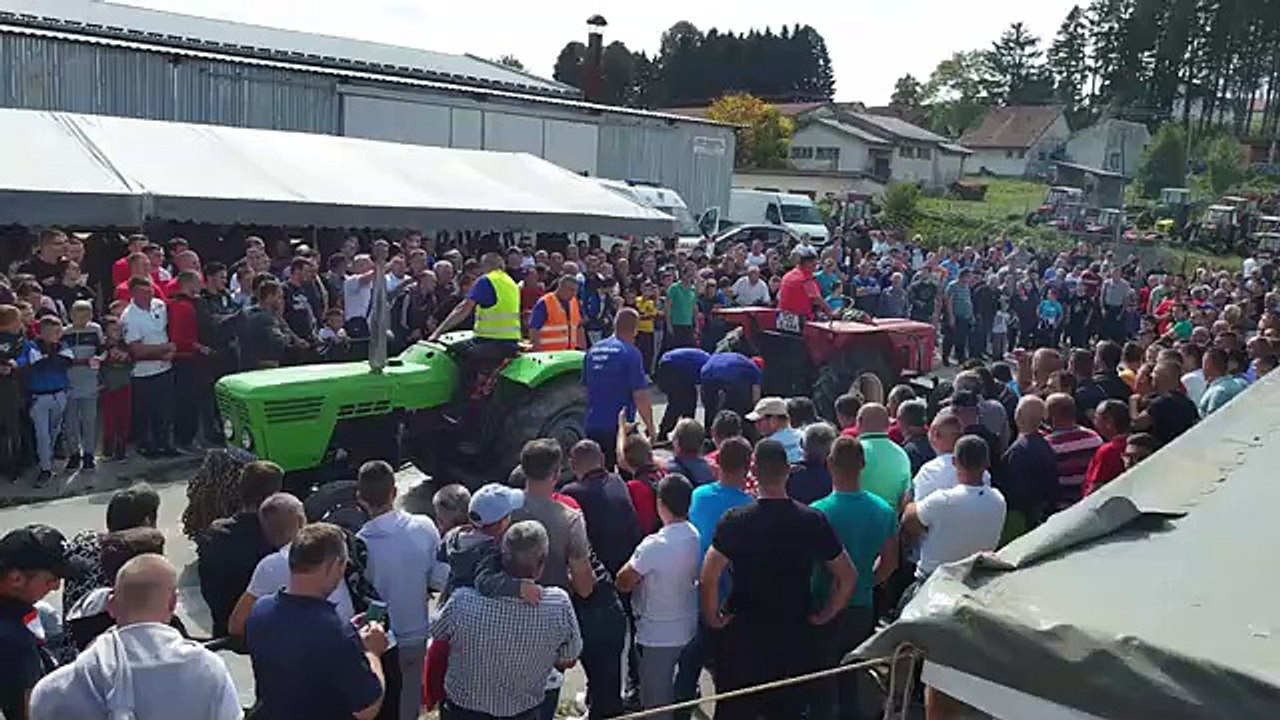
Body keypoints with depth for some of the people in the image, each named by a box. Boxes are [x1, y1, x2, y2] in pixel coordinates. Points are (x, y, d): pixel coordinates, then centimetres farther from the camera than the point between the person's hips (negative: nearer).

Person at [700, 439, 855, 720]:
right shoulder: (813, 521, -7)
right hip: (795, 636, 2)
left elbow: (709, 577, -21)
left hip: (743, 634, -2)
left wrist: (712, 617, -6)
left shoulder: (735, 520, -14)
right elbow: (847, 576, -3)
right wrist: (824, 615, 7)